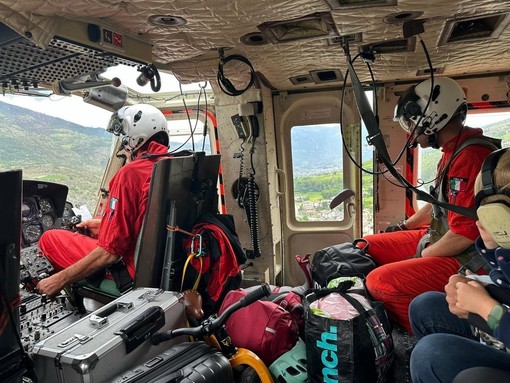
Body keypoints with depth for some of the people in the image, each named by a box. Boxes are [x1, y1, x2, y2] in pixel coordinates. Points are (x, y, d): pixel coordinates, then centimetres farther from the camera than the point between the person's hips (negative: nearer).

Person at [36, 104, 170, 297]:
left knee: (49, 238, 3)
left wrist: (60, 279, -8)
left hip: (135, 271, -8)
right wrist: (105, 225, 22)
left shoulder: (131, 174, -22)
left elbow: (110, 253, -21)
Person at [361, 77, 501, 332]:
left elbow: (464, 235, -26)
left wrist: (418, 257, -12)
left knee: (380, 281, -27)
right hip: (438, 237, 11)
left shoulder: (470, 157, -25)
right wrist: (403, 227, 22)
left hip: (466, 259, -10)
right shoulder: (454, 151, 8)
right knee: (366, 246, 10)